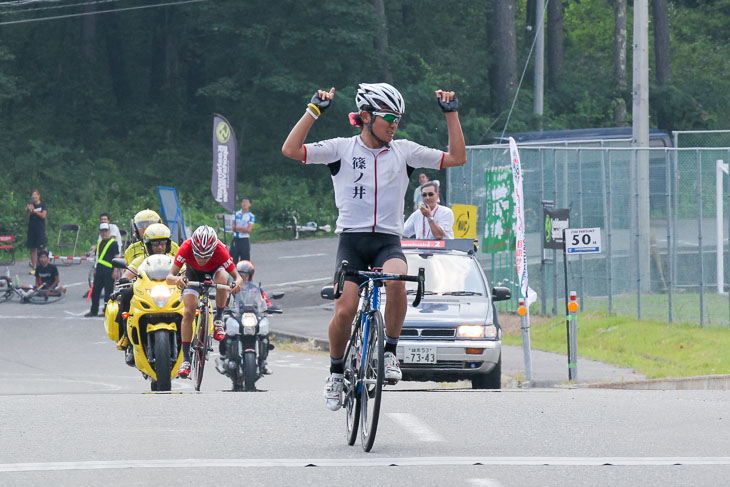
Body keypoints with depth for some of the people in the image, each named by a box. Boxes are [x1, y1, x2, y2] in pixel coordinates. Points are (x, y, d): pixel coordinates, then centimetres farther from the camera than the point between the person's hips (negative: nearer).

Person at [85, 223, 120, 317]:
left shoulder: (113, 243, -6)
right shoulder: (99, 243, 16)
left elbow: (117, 257, -9)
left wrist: (115, 271, -16)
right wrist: (95, 269, 21)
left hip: (109, 271, -7)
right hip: (99, 270, 7)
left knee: (108, 292, -3)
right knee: (95, 291, 8)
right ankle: (94, 310, 16)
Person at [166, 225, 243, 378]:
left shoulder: (220, 250, -37)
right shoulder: (186, 248, -36)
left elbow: (237, 276, -31)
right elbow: (169, 277, -37)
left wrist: (237, 283, -55)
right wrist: (176, 279, -60)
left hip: (215, 269, 0)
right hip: (193, 272, 0)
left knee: (222, 278, -37)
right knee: (189, 312, -16)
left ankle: (218, 318, -14)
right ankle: (186, 359, -10)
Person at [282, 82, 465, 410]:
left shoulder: (404, 152, 8)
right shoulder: (342, 149, 2)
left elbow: (456, 158, 8)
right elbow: (291, 150, -8)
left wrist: (451, 112, 4)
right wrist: (314, 110, -12)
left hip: (388, 241, 1)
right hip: (351, 239, -1)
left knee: (396, 278, -34)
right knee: (345, 311, -16)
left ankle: (390, 352, -15)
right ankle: (336, 372, 10)